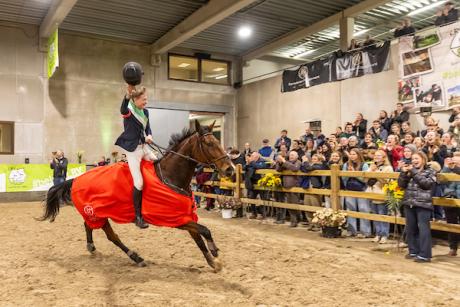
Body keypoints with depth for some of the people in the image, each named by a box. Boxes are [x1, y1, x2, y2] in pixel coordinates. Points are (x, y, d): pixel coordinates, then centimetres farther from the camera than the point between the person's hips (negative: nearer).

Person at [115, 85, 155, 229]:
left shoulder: (145, 112, 10)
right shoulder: (128, 112, -11)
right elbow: (122, 108, -35)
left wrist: (149, 136, -9)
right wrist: (128, 93, -54)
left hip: (144, 146, 8)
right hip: (132, 149, -7)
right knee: (139, 183, -14)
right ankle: (138, 216, -3)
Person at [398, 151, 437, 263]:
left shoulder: (430, 172, 3)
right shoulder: (409, 172, 16)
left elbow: (426, 183, -14)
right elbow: (401, 184, 10)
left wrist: (414, 172, -11)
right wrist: (404, 172, -4)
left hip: (423, 204, -5)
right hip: (409, 203, 6)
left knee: (423, 228, -7)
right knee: (410, 228, 9)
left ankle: (424, 255, -4)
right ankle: (413, 251, 19)